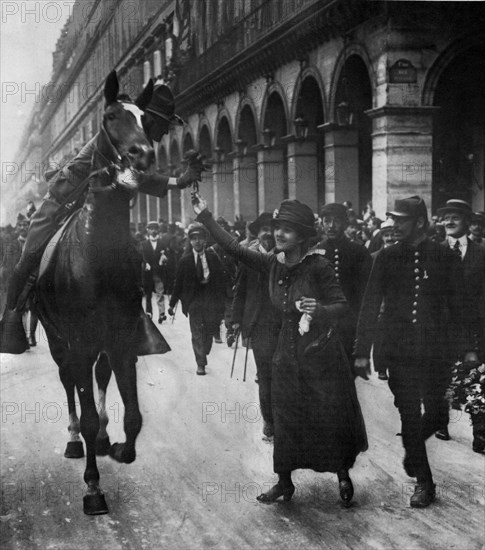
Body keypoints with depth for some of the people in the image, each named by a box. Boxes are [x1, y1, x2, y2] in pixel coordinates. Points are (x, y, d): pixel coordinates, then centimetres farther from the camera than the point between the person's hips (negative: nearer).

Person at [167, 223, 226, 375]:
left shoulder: (213, 257, 2)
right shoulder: (185, 260, 1)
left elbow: (221, 280, 5)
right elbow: (178, 283, 3)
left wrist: (222, 301, 2)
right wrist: (172, 304, 2)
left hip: (211, 299, 1)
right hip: (193, 300, -1)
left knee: (209, 332, 4)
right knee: (197, 333, -2)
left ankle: (203, 356, 26)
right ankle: (200, 363, 5)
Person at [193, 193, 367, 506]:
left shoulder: (318, 266, -17)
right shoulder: (274, 263, -1)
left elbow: (342, 306, -18)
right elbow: (235, 249, 1)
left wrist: (319, 310, -38)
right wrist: (206, 218, 0)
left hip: (322, 354, -5)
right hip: (288, 354, 5)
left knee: (331, 419, 4)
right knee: (285, 421, 11)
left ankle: (343, 475, 28)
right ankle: (284, 483, 25)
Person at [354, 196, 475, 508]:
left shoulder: (445, 258, -2)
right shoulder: (387, 259, 1)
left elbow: (459, 306, 2)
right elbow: (370, 307, 1)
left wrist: (465, 348, -3)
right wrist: (362, 351, -2)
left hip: (437, 351, 0)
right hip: (401, 351, 0)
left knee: (436, 413, 7)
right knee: (410, 415, 2)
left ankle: (413, 448, 39)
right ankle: (424, 483, 14)